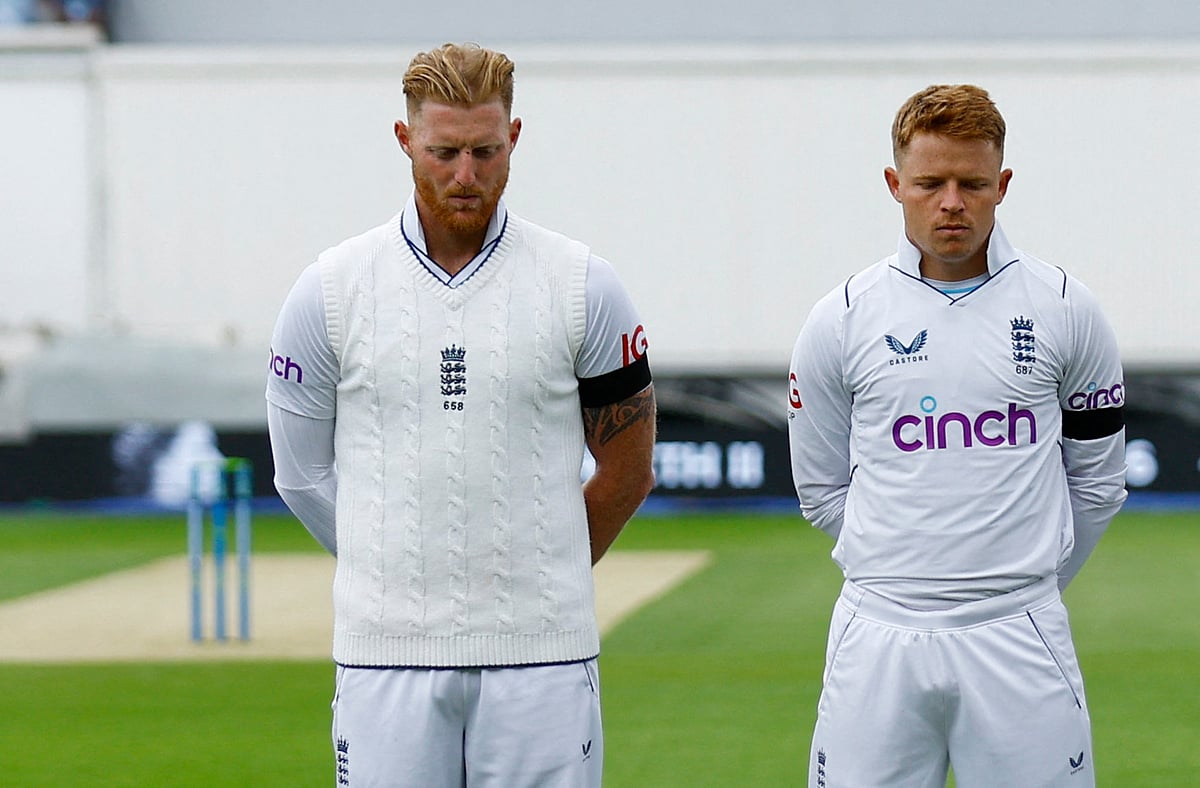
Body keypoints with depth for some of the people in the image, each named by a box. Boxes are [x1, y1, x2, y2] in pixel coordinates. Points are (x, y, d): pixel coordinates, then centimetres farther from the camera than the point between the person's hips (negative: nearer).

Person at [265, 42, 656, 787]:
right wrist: (406, 578, 11)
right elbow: (304, 473, 10)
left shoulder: (582, 286, 2)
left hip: (541, 650, 0)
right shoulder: (332, 289, 2)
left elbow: (629, 469, 10)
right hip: (387, 651, 0)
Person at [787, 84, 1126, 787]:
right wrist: (905, 572, 9)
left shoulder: (1065, 310, 5)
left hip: (1019, 643, 0)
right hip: (880, 641, 0)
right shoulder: (842, 319, 4)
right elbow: (822, 488, 12)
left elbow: (1097, 481, 13)